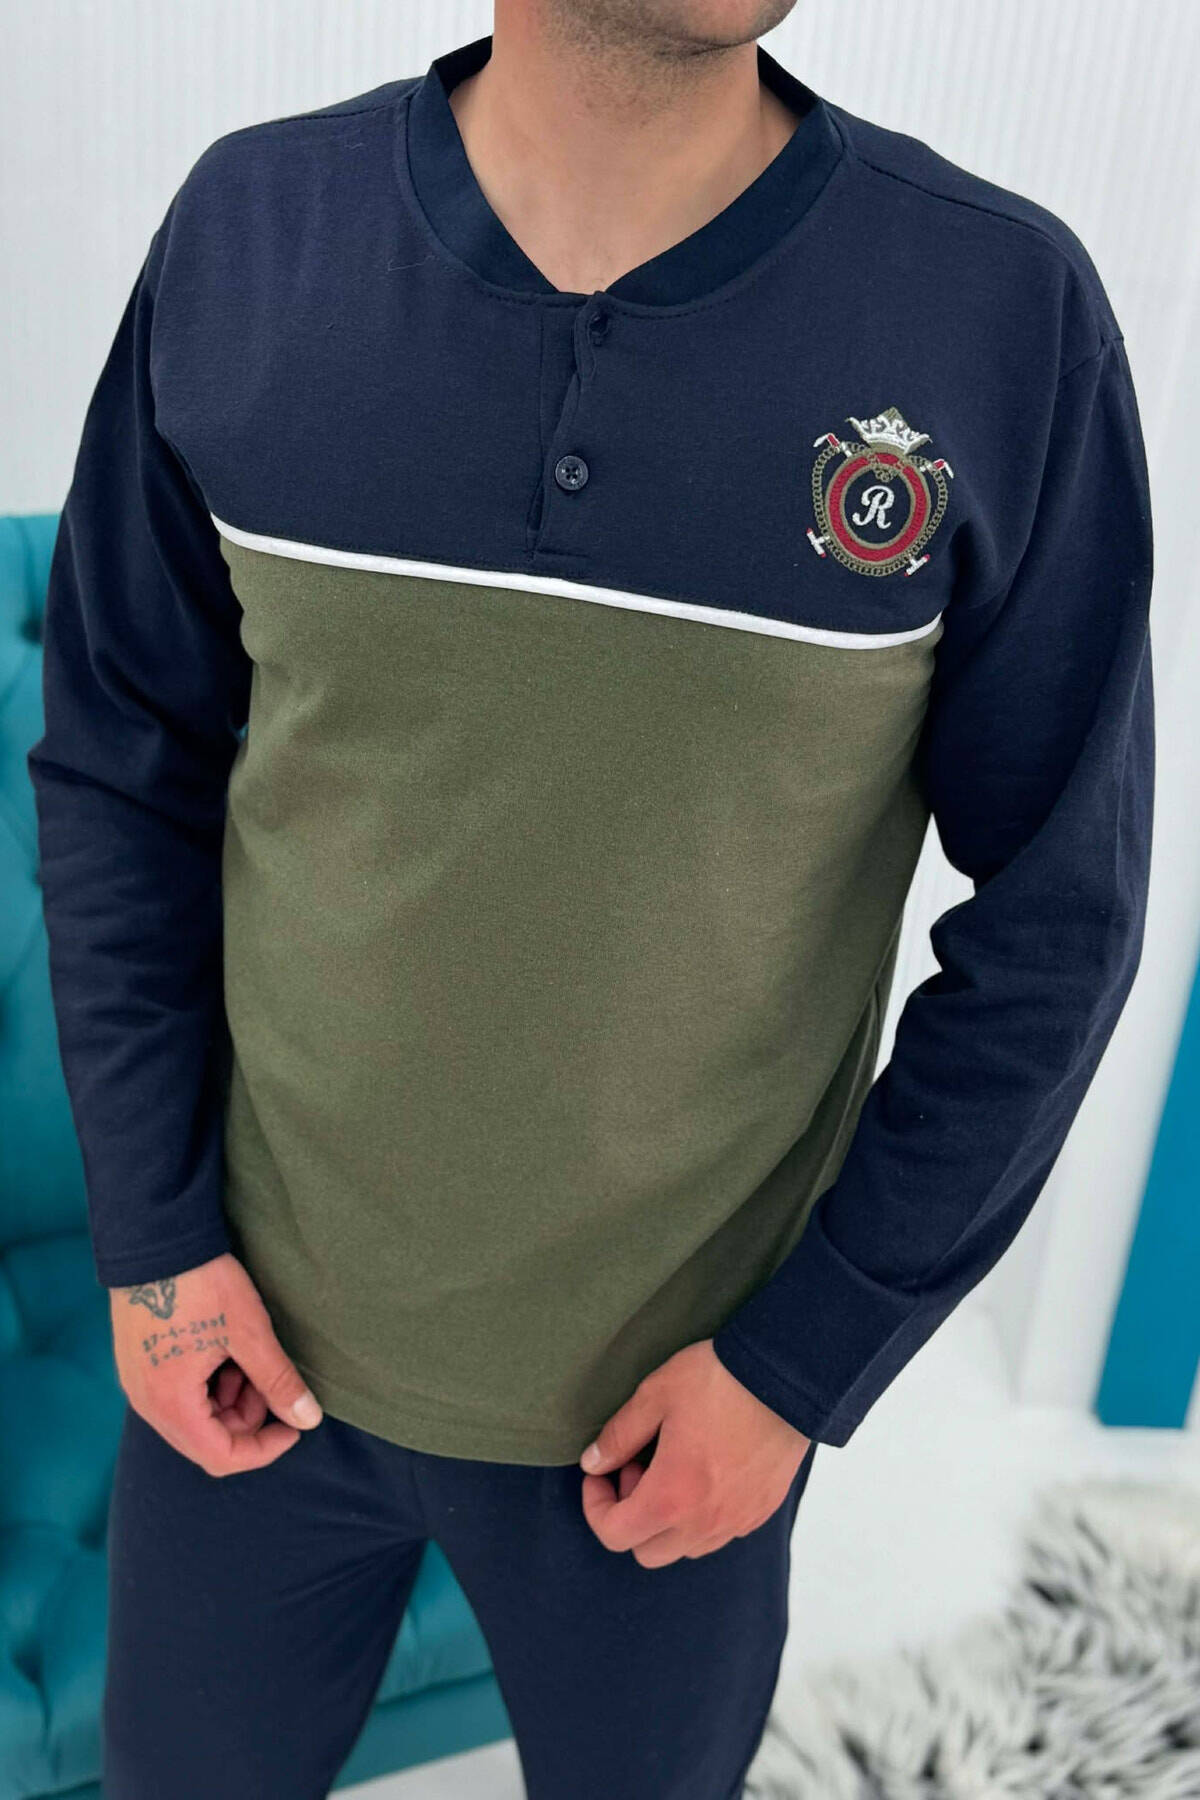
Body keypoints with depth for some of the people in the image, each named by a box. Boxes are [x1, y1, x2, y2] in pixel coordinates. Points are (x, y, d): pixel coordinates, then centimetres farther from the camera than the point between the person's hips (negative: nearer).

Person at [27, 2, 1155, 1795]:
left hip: (684, 1392, -1)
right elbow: (121, 766, -1)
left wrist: (804, 1361, -8)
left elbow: (1052, 917, -9)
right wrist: (148, 1235, -3)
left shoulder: (1005, 310, -16)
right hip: (262, 1338, 2)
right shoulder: (249, 229, -10)